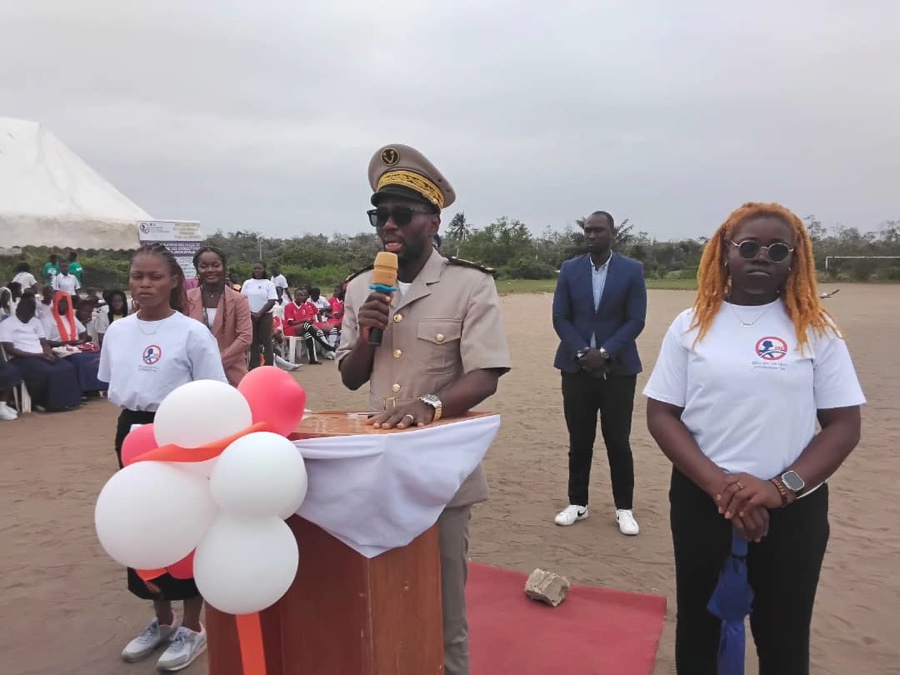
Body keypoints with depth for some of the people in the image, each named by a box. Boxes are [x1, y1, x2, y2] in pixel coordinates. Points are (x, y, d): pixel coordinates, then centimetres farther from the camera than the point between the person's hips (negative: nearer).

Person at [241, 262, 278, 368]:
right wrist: (250, 312, -8)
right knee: (253, 341, 7)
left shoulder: (269, 284, -2)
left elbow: (272, 301, -8)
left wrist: (259, 313, -14)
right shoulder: (247, 283, 6)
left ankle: (269, 366, -1)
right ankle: (254, 366, 14)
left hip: (265, 316, -3)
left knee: (267, 341, -3)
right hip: (250, 316, 3)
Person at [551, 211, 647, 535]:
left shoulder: (632, 270, 0)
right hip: (577, 367, 2)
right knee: (579, 441, 8)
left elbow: (635, 320, -5)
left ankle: (624, 508, 17)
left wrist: (604, 353, -15)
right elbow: (560, 317, 1)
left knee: (618, 442, 3)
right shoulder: (569, 269, 5)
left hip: (618, 368, -1)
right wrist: (582, 352, -11)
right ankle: (577, 503, 21)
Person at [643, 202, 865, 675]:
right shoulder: (692, 325, 0)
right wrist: (718, 484, -16)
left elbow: (844, 424, -2)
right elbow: (661, 414, -3)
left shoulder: (816, 330, -1)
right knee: (698, 627, 17)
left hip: (793, 508, 0)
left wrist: (782, 488, -16)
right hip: (701, 501, 1)